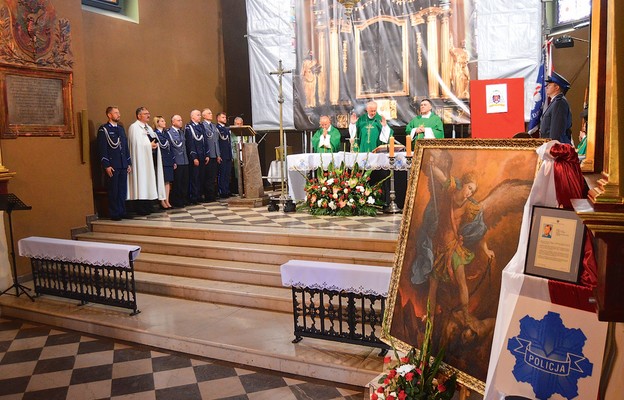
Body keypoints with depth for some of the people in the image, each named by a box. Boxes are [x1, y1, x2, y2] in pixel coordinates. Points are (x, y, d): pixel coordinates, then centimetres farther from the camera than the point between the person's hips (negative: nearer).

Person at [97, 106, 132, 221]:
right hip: (112, 166, -6)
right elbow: (102, 149, -9)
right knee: (113, 191, 0)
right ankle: (114, 214, 8)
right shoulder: (103, 129, -4)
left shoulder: (121, 128, 17)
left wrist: (129, 163, 14)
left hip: (123, 165, 6)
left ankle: (122, 212, 17)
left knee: (122, 190, 9)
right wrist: (106, 165, -15)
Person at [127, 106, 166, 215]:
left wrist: (154, 144, 2)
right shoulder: (134, 127, -6)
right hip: (142, 160, -8)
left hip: (151, 158, 8)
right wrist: (150, 145, -11)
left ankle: (148, 207, 14)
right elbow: (136, 144, -16)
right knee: (142, 184, -6)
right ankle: (141, 209, -2)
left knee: (150, 183, 8)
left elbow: (154, 141, 23)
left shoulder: (149, 128, 21)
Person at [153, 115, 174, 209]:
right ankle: (162, 202, 4)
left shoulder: (166, 133, 16)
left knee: (168, 181, 6)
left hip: (168, 160, 7)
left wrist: (173, 161, 13)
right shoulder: (154, 134, -6)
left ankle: (167, 201, 10)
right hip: (161, 161, -7)